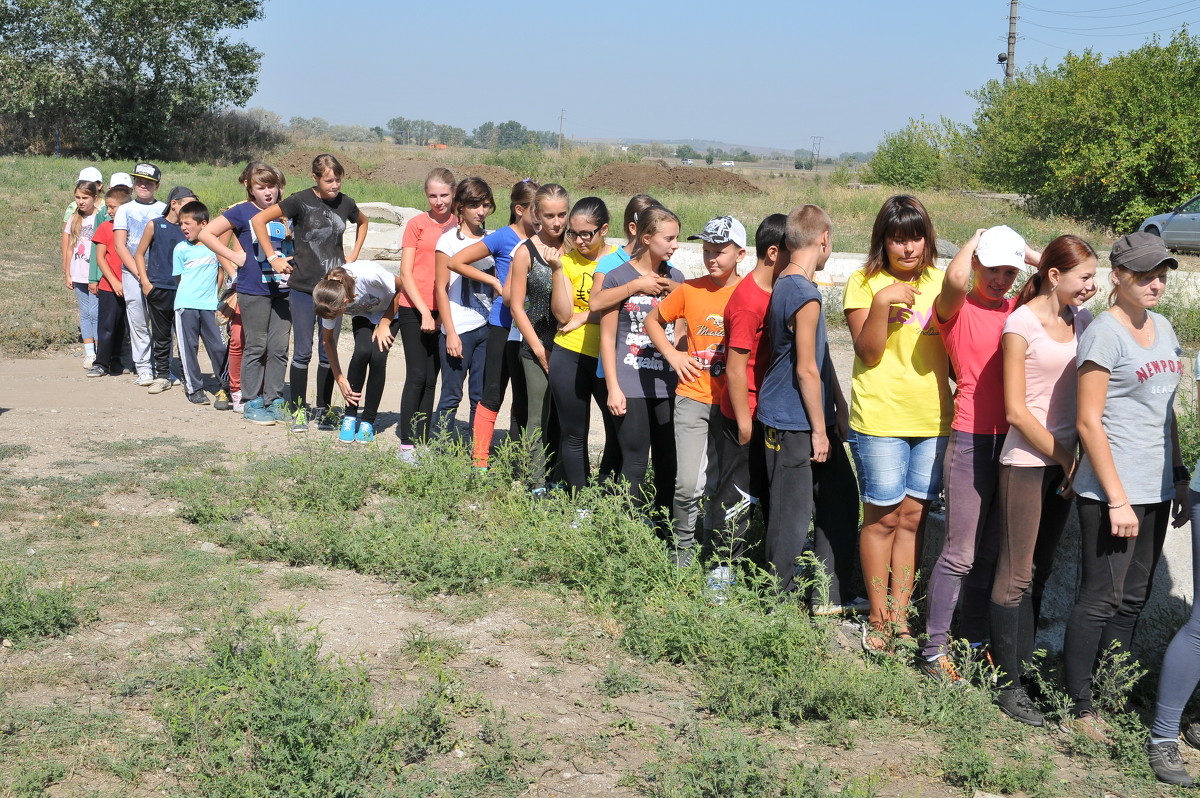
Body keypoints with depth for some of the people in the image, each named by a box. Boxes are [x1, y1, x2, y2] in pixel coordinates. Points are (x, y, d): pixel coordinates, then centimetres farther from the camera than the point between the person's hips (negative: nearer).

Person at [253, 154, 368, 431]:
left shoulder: (345, 203, 4)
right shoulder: (301, 201, -9)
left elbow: (363, 222, 27)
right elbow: (258, 220, -6)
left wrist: (354, 255, 15)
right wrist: (273, 258, -7)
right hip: (303, 288, -4)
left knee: (329, 352, 7)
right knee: (302, 352, -1)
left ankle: (323, 410, 17)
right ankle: (298, 411, 10)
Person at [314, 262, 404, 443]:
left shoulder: (369, 274, -43)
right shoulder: (329, 299, -28)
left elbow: (402, 287, -21)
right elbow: (327, 340, -11)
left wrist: (384, 324, -18)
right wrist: (339, 378, -13)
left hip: (391, 309, -2)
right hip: (362, 314, 2)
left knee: (377, 356, -23)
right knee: (362, 350, -26)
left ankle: (368, 421, -9)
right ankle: (350, 417, -11)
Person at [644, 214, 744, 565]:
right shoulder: (689, 290, 1)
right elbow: (653, 320, 16)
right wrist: (672, 355, 2)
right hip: (693, 397, 0)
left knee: (720, 483, 8)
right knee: (688, 484, -9)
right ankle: (682, 544, 14)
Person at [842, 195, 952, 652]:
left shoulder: (940, 283, 10)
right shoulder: (864, 283, -3)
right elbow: (868, 354, -12)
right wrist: (882, 301, -21)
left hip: (932, 418, 4)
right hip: (880, 417, -4)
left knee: (913, 515, 7)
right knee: (883, 516, 1)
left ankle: (900, 613, 15)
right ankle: (878, 617, 12)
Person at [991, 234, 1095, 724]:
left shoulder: (1081, 319, 7)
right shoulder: (1022, 324, -12)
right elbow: (1016, 411, -13)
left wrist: (1077, 455, 0)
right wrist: (1062, 456, -8)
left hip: (1065, 460, 7)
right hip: (1026, 460, -7)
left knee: (1041, 567, 13)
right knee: (1017, 573, 0)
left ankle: (1023, 660, 24)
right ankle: (1007, 683, 7)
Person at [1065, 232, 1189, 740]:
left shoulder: (1162, 328, 12)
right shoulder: (1105, 333, -12)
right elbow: (1089, 422, -15)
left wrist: (1180, 478, 15)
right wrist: (1117, 500, -17)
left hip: (1154, 490, 8)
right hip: (1110, 492, -8)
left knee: (1133, 598, 12)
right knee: (1100, 599, -2)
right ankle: (1078, 705, 9)